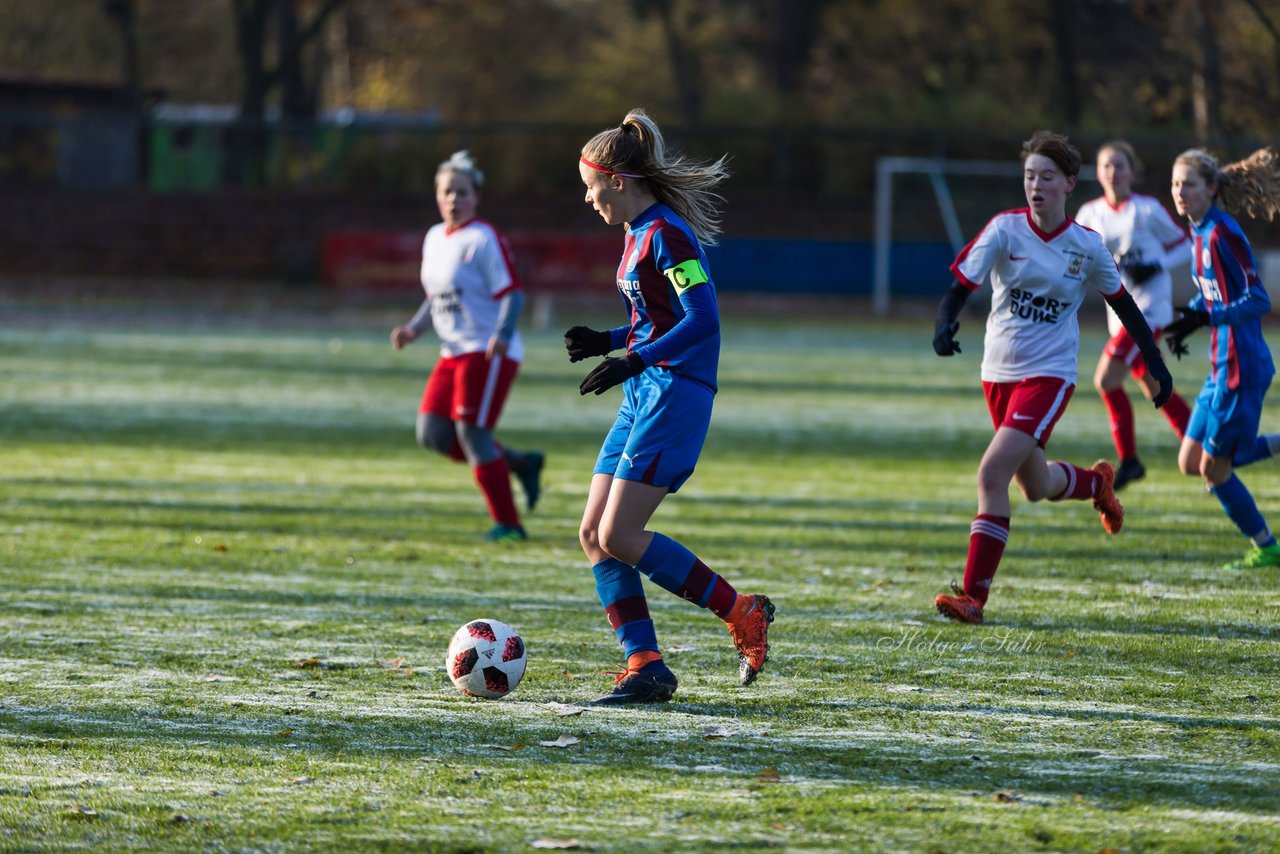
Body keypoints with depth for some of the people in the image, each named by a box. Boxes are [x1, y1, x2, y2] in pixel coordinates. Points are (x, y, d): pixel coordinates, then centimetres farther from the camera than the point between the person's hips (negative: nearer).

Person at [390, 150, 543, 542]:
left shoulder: (484, 240, -12)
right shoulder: (434, 238, 13)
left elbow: (513, 293, -15)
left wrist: (502, 335, -30)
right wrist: (413, 330, 7)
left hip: (487, 352, -8)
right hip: (453, 352, 8)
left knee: (471, 433, -11)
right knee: (432, 434, 2)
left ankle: (508, 523, 0)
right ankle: (519, 463, 16)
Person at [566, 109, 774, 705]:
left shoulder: (667, 233, -13)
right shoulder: (638, 233, 16)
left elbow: (702, 321, -21)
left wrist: (632, 362, -26)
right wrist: (605, 341, 14)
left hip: (675, 393, -10)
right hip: (644, 395, 10)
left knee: (619, 536, -13)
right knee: (594, 535, 2)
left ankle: (742, 613, -3)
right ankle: (645, 667, 1)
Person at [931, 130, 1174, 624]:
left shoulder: (1087, 246, -5)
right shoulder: (1005, 229, -6)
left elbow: (1121, 302, 11)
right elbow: (961, 285, -12)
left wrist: (1155, 362, 14)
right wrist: (944, 325, -33)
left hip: (1049, 375, -3)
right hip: (999, 373, 3)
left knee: (992, 474, -20)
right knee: (1035, 486, 17)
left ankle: (974, 595, -16)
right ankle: (1097, 481, 53)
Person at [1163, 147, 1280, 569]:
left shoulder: (1222, 234, -18)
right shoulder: (1199, 233, 10)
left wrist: (1204, 317, -31)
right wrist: (1188, 317, 10)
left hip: (1240, 367, -9)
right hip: (1222, 364, 9)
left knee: (1214, 467, 0)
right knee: (1191, 462, 12)